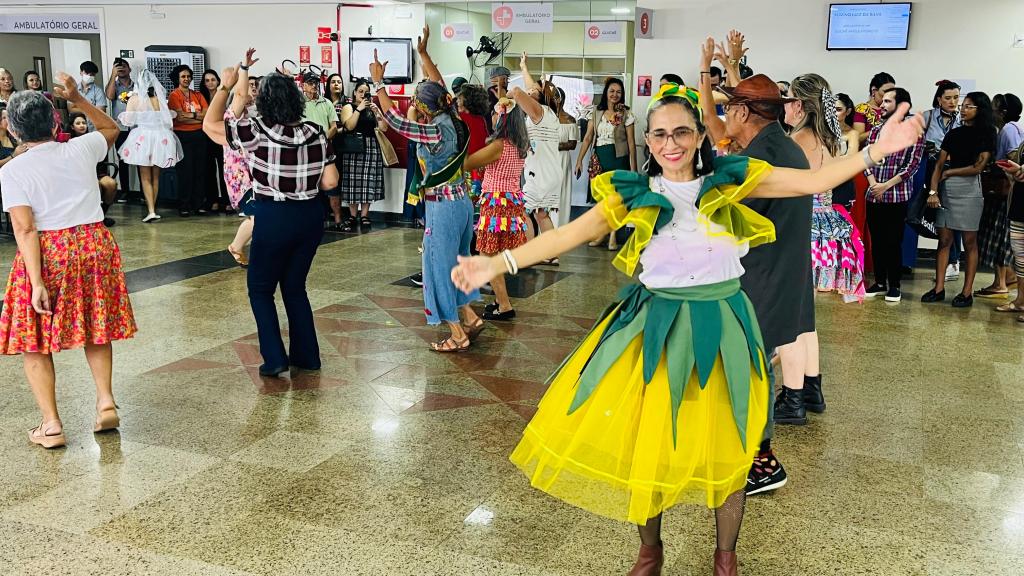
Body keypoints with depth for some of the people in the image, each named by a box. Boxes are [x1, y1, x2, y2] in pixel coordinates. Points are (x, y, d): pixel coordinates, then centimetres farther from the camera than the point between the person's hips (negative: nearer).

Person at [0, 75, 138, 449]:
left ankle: (51, 425, 7)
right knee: (96, 329, 21)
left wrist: (37, 283, -17)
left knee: (33, 341, 9)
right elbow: (111, 128, 24)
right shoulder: (81, 149, 1)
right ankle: (106, 401, 12)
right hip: (95, 243, 4)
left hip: (48, 253, -3)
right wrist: (77, 99, 18)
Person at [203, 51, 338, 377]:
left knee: (260, 288, 13)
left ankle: (274, 358, 6)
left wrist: (225, 87, 3)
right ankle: (306, 356, 22)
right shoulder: (316, 134, -4)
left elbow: (210, 124, -2)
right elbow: (330, 181, -1)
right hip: (311, 216, 4)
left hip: (274, 219, -4)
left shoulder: (257, 133, -13)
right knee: (295, 286, 19)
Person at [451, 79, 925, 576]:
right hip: (655, 326, 0)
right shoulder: (633, 194, -1)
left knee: (726, 448, 8)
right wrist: (499, 262, -16)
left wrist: (876, 150, -15)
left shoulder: (730, 179, -1)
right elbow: (570, 234, -7)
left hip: (721, 325, 0)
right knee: (645, 441, 8)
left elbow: (813, 181, -3)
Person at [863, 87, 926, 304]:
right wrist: (873, 183, -9)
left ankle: (895, 285, 11)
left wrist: (886, 185, -13)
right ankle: (880, 282, 19)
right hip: (873, 195, 4)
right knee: (876, 241, 9)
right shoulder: (875, 131, 11)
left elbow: (913, 165, -9)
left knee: (894, 242, 0)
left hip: (898, 196, -4)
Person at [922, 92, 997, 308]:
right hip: (946, 190, 4)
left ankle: (967, 292, 3)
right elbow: (939, 164, 6)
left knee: (969, 242, 0)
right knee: (944, 240, 2)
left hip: (969, 189, -4)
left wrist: (949, 172, 0)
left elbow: (978, 167, -6)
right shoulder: (953, 134, 12)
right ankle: (939, 288, 5)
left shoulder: (986, 134, 1)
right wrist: (933, 191, -5)